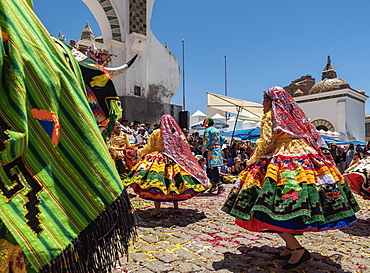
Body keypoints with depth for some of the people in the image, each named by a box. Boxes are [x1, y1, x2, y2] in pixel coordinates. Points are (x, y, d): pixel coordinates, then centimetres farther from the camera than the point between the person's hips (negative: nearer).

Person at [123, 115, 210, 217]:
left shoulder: (156, 133, -4)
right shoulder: (177, 134, 4)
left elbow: (149, 147, -2)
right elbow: (184, 147, 10)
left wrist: (140, 152, 14)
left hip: (158, 160, -4)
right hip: (174, 162, 4)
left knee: (156, 186, -1)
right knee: (174, 184, 14)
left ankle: (157, 210, -1)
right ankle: (176, 207, 22)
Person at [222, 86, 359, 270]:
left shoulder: (270, 116, 0)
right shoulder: (295, 116, 22)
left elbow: (266, 143, -7)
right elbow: (310, 138, 20)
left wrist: (251, 163, 3)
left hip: (282, 163, -9)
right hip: (304, 161, 9)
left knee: (272, 208, -11)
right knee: (292, 207, 13)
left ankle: (297, 249, -13)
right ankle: (290, 247, 16)